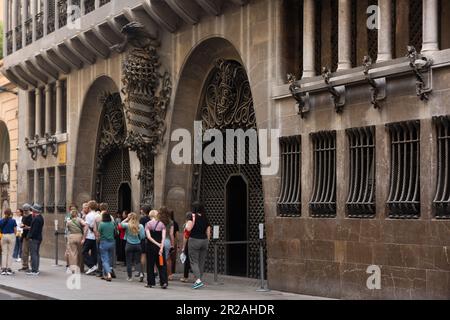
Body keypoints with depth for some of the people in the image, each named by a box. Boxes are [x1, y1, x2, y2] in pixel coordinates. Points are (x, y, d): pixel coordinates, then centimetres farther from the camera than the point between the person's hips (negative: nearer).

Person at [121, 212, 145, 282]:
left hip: (129, 245, -1)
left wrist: (127, 219, 6)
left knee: (129, 261, 9)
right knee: (138, 261, 10)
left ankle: (130, 276, 14)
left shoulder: (127, 225, -12)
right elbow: (143, 236, -5)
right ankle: (141, 273, -12)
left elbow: (121, 224, 7)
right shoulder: (140, 226, -8)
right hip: (138, 245, 1)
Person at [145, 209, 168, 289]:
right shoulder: (161, 224, 2)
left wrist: (157, 244, -12)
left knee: (150, 264, 9)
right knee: (161, 265, 4)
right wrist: (161, 247, -12)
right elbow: (163, 237, -8)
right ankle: (164, 282, -7)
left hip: (150, 246, -1)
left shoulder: (148, 224, -2)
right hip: (160, 246, 1)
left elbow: (149, 237, -12)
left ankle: (150, 283, 13)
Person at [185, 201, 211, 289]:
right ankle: (199, 279, 15)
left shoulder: (193, 216, -7)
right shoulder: (205, 218, 8)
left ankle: (198, 280, -18)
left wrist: (190, 221, -1)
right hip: (204, 240, 5)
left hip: (194, 240, -5)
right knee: (202, 262, 11)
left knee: (194, 261, -3)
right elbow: (208, 232, 9)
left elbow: (188, 228, -18)